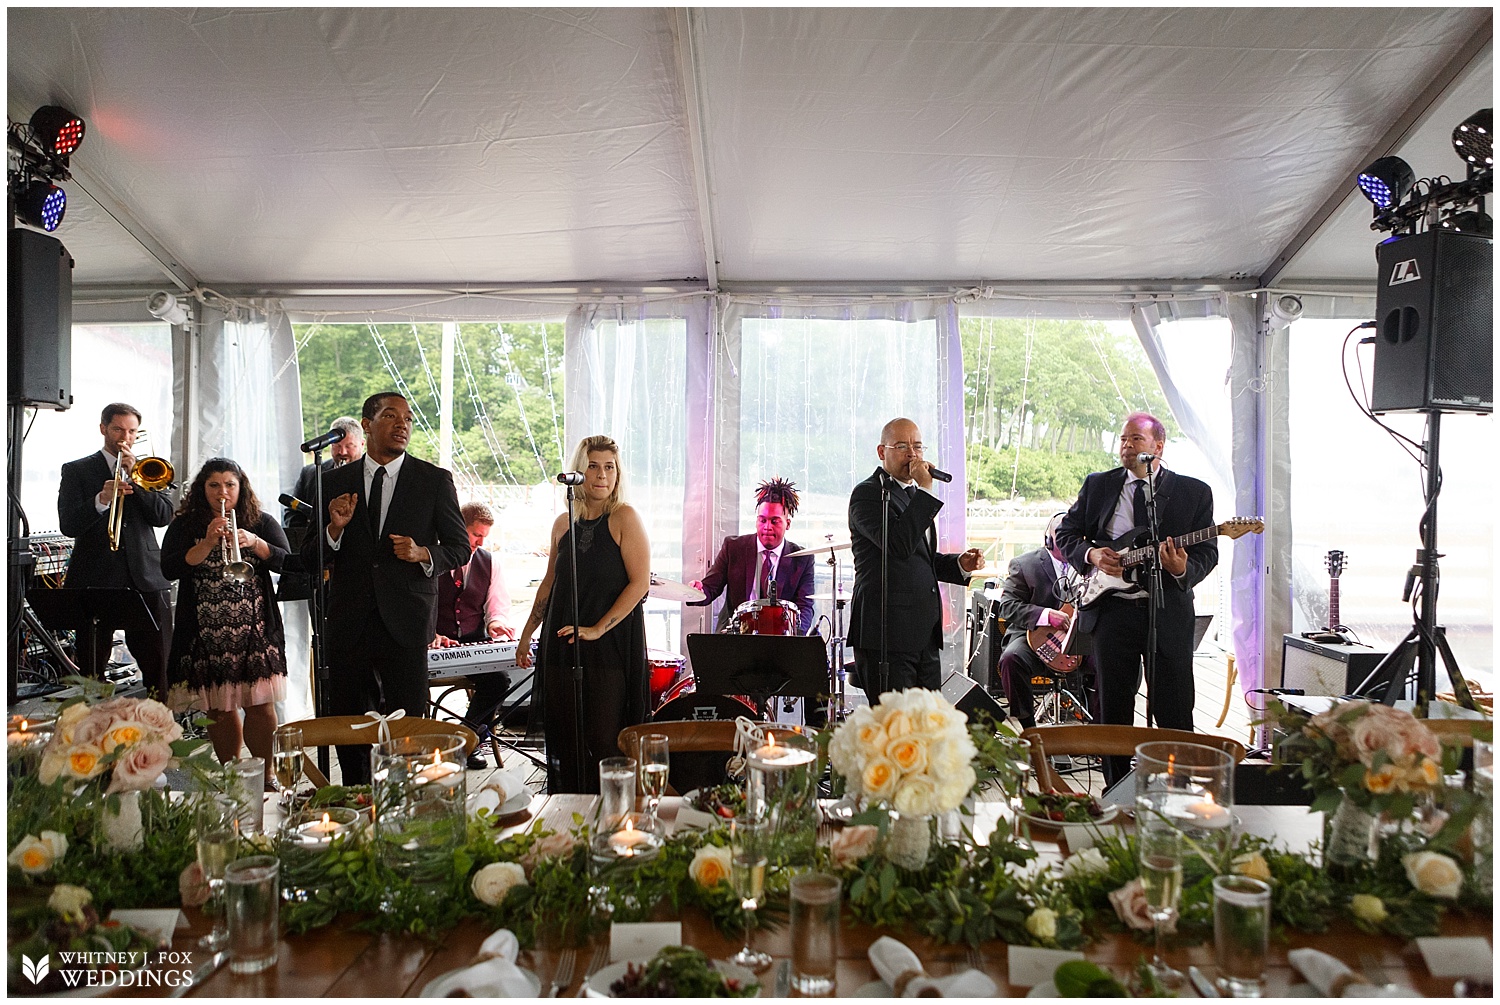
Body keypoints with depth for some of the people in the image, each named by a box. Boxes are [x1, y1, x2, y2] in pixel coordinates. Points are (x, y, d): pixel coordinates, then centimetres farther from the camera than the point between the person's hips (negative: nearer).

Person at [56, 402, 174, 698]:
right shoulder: (76, 471, 9)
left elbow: (163, 516, 0)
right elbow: (68, 526, -4)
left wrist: (134, 474, -6)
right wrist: (101, 500, -21)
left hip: (147, 581, 1)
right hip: (96, 581, -1)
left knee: (159, 668, -1)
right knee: (91, 671, 2)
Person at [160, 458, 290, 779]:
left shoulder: (261, 523, 8)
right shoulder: (184, 526, 7)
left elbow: (287, 562, -4)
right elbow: (169, 569, -7)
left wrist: (255, 543, -20)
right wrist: (207, 543, -18)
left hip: (255, 631, 0)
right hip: (207, 634, 0)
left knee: (260, 705, -4)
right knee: (219, 710, 5)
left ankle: (265, 775, 10)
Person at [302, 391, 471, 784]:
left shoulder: (435, 480, 3)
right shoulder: (334, 482, 8)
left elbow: (459, 547, 6)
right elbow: (310, 557, 9)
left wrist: (424, 555, -13)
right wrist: (335, 528, -10)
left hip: (405, 621, -2)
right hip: (348, 623, 3)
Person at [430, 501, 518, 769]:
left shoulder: (488, 562, 13)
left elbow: (498, 606, 11)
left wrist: (496, 622, -14)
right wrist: (430, 635, -20)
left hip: (475, 644, 3)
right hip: (433, 645, -2)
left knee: (499, 679, -26)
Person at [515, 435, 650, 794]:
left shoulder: (624, 517, -5)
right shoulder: (563, 523, 10)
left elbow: (640, 582, -11)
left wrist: (597, 629, -16)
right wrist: (526, 635, 20)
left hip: (611, 645, -5)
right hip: (561, 644, 5)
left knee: (604, 738, -4)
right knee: (564, 736, 8)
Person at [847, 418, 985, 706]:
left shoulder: (915, 494, 19)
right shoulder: (867, 493, -8)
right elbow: (900, 544, -24)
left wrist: (960, 565, 10)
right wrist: (925, 490, -20)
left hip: (925, 633, 9)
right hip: (887, 631, -8)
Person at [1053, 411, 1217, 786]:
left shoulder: (1194, 491, 4)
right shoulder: (1097, 485, 9)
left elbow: (1208, 551, 2)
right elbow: (1065, 533, 13)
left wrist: (1183, 570, -19)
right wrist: (1090, 554, -7)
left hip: (1168, 612, -1)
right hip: (1112, 610, 2)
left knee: (1174, 711, 3)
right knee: (1113, 710, 9)